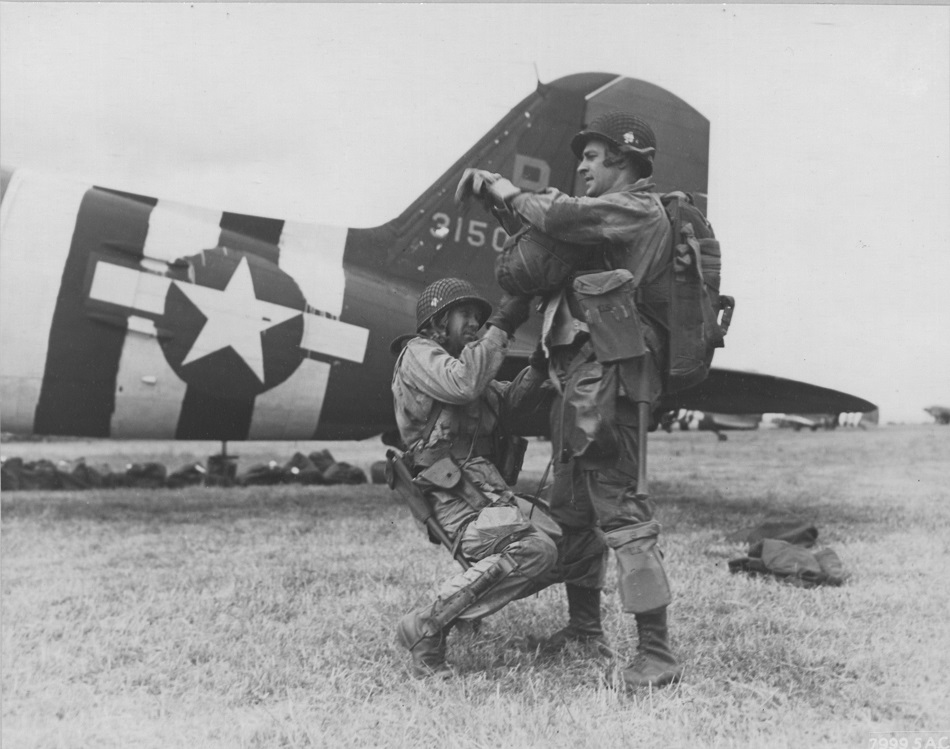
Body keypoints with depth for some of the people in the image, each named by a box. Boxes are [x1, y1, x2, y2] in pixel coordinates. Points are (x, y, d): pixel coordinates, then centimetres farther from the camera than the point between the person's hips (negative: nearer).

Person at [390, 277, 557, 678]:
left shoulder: (459, 360, 28)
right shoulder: (418, 354, 0)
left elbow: (510, 402, 17)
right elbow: (464, 384, -21)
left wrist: (537, 369, 1)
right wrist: (500, 327, -15)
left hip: (483, 486, 10)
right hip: (457, 490, -10)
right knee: (533, 550, -28)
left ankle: (455, 609, 8)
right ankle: (427, 626, -22)